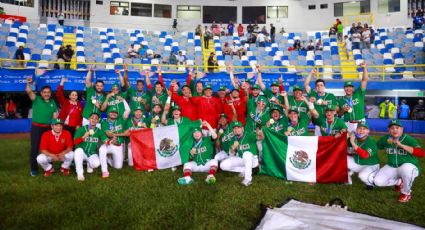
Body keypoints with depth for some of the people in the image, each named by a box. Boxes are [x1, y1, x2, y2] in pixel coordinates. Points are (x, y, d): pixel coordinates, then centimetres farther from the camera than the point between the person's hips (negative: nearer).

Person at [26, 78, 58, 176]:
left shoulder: (52, 102, 10)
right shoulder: (36, 99, 0)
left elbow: (55, 116, 9)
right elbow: (29, 92, -17)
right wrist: (28, 84, -34)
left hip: (48, 127, 3)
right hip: (36, 127, -3)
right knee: (35, 148, -2)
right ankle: (34, 169, 7)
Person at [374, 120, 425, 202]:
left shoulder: (409, 139, -17)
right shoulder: (385, 139, -3)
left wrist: (401, 145, -36)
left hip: (409, 167, -4)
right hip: (391, 167, 4)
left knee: (406, 168, -40)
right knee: (378, 181, -14)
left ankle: (406, 193, -11)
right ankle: (399, 182, 18)